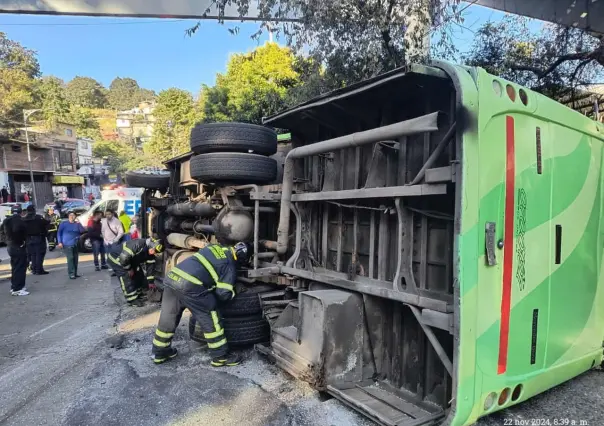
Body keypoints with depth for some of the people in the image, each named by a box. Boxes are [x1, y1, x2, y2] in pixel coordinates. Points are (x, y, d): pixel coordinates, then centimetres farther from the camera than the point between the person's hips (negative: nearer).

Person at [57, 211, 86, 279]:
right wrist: (60, 242, -7)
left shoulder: (77, 224, 7)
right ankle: (71, 274, -13)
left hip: (76, 244, 4)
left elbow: (83, 231, -6)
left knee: (75, 258, 7)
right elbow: (59, 233, 2)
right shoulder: (64, 223, 1)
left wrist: (79, 224, -19)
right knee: (70, 258, -13)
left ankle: (75, 273, 15)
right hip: (67, 244, -4)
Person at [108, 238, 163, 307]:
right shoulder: (137, 244, -39)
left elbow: (150, 265, -3)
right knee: (127, 278, -13)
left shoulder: (151, 253, -13)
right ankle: (132, 300, -4)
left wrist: (151, 281, -1)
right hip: (117, 259, -8)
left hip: (129, 259, 8)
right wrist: (129, 269, -21)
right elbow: (123, 258, -37)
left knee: (139, 274, 9)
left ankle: (138, 294, 24)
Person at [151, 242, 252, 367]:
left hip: (171, 277, 8)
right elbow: (223, 294, 0)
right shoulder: (230, 266, 4)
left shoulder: (214, 247, 23)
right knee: (210, 321, 6)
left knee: (168, 317, 23)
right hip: (190, 286, -8)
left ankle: (160, 353, 39)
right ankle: (221, 356, 15)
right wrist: (232, 293, 21)